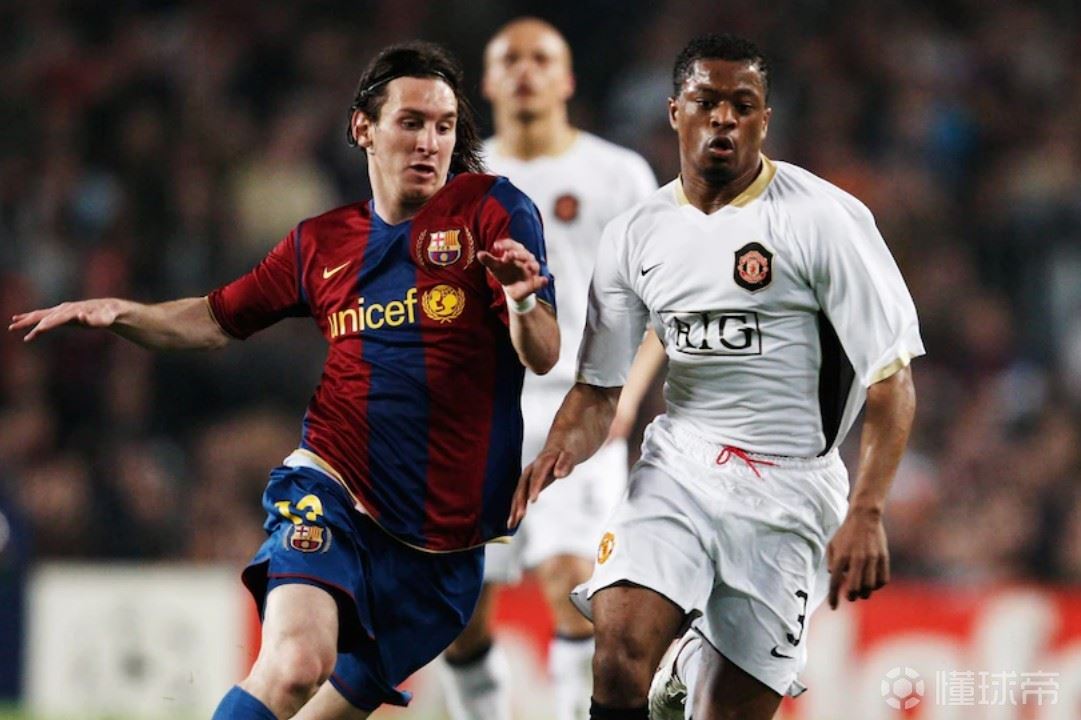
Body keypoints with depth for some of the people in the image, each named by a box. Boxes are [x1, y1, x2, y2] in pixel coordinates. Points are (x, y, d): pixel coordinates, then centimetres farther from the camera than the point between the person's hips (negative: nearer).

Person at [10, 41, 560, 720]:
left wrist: (522, 300, -28)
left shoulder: (492, 208, 1)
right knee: (297, 662, -28)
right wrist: (120, 312, 7)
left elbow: (544, 357, -5)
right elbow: (219, 318, 24)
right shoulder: (321, 243, 10)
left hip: (447, 532, 0)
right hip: (332, 487, 0)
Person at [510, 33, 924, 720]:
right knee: (622, 646, -24)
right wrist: (560, 451, -9)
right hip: (677, 470, 2)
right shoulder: (636, 233, 5)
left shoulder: (824, 217, -9)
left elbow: (891, 379, -9)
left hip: (788, 489, -2)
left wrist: (867, 513, -19)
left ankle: (699, 663, 34)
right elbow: (599, 386, 12)